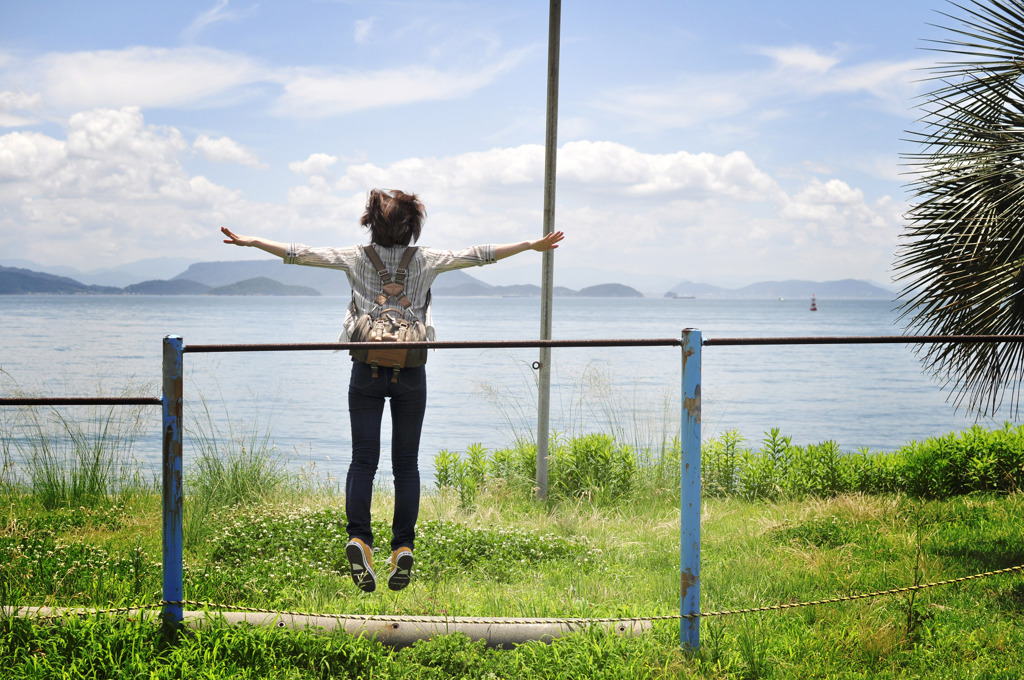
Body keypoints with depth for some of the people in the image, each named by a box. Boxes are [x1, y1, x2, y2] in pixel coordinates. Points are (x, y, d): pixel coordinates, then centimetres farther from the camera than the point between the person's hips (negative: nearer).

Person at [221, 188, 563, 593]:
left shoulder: (357, 258, 3)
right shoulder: (425, 260, 3)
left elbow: (301, 254, 4)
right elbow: (478, 256, 6)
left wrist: (250, 241, 12)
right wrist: (531, 245, 13)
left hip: (366, 369, 0)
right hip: (410, 371, 0)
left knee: (363, 459, 0)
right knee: (406, 463, 6)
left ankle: (358, 537, -20)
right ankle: (403, 548, 0)